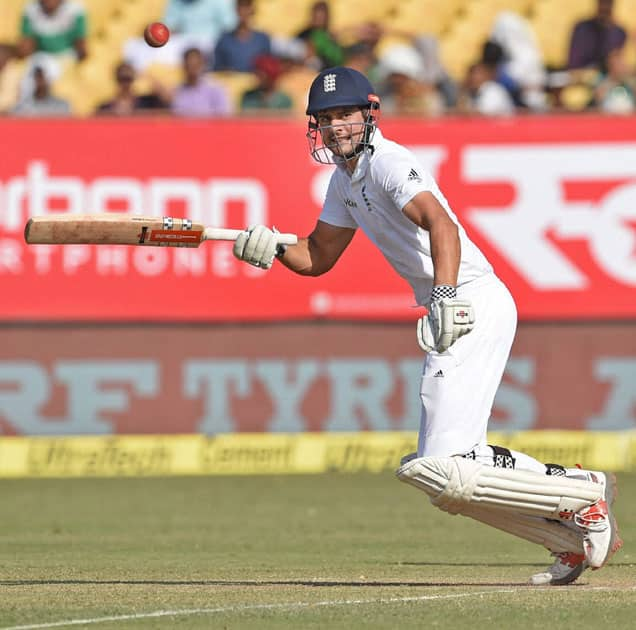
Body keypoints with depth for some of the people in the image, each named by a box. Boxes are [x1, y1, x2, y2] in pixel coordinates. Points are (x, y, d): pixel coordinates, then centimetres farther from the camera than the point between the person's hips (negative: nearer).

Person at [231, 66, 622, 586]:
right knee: (442, 470, 12)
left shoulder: (388, 163, -13)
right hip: (446, 312, 10)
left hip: (476, 304, -10)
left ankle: (584, 500, -6)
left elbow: (439, 222, -29)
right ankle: (575, 540, 16)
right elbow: (317, 257, 26)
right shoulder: (345, 179, 17)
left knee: (446, 471, -17)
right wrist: (272, 246, 5)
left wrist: (446, 295, -43)